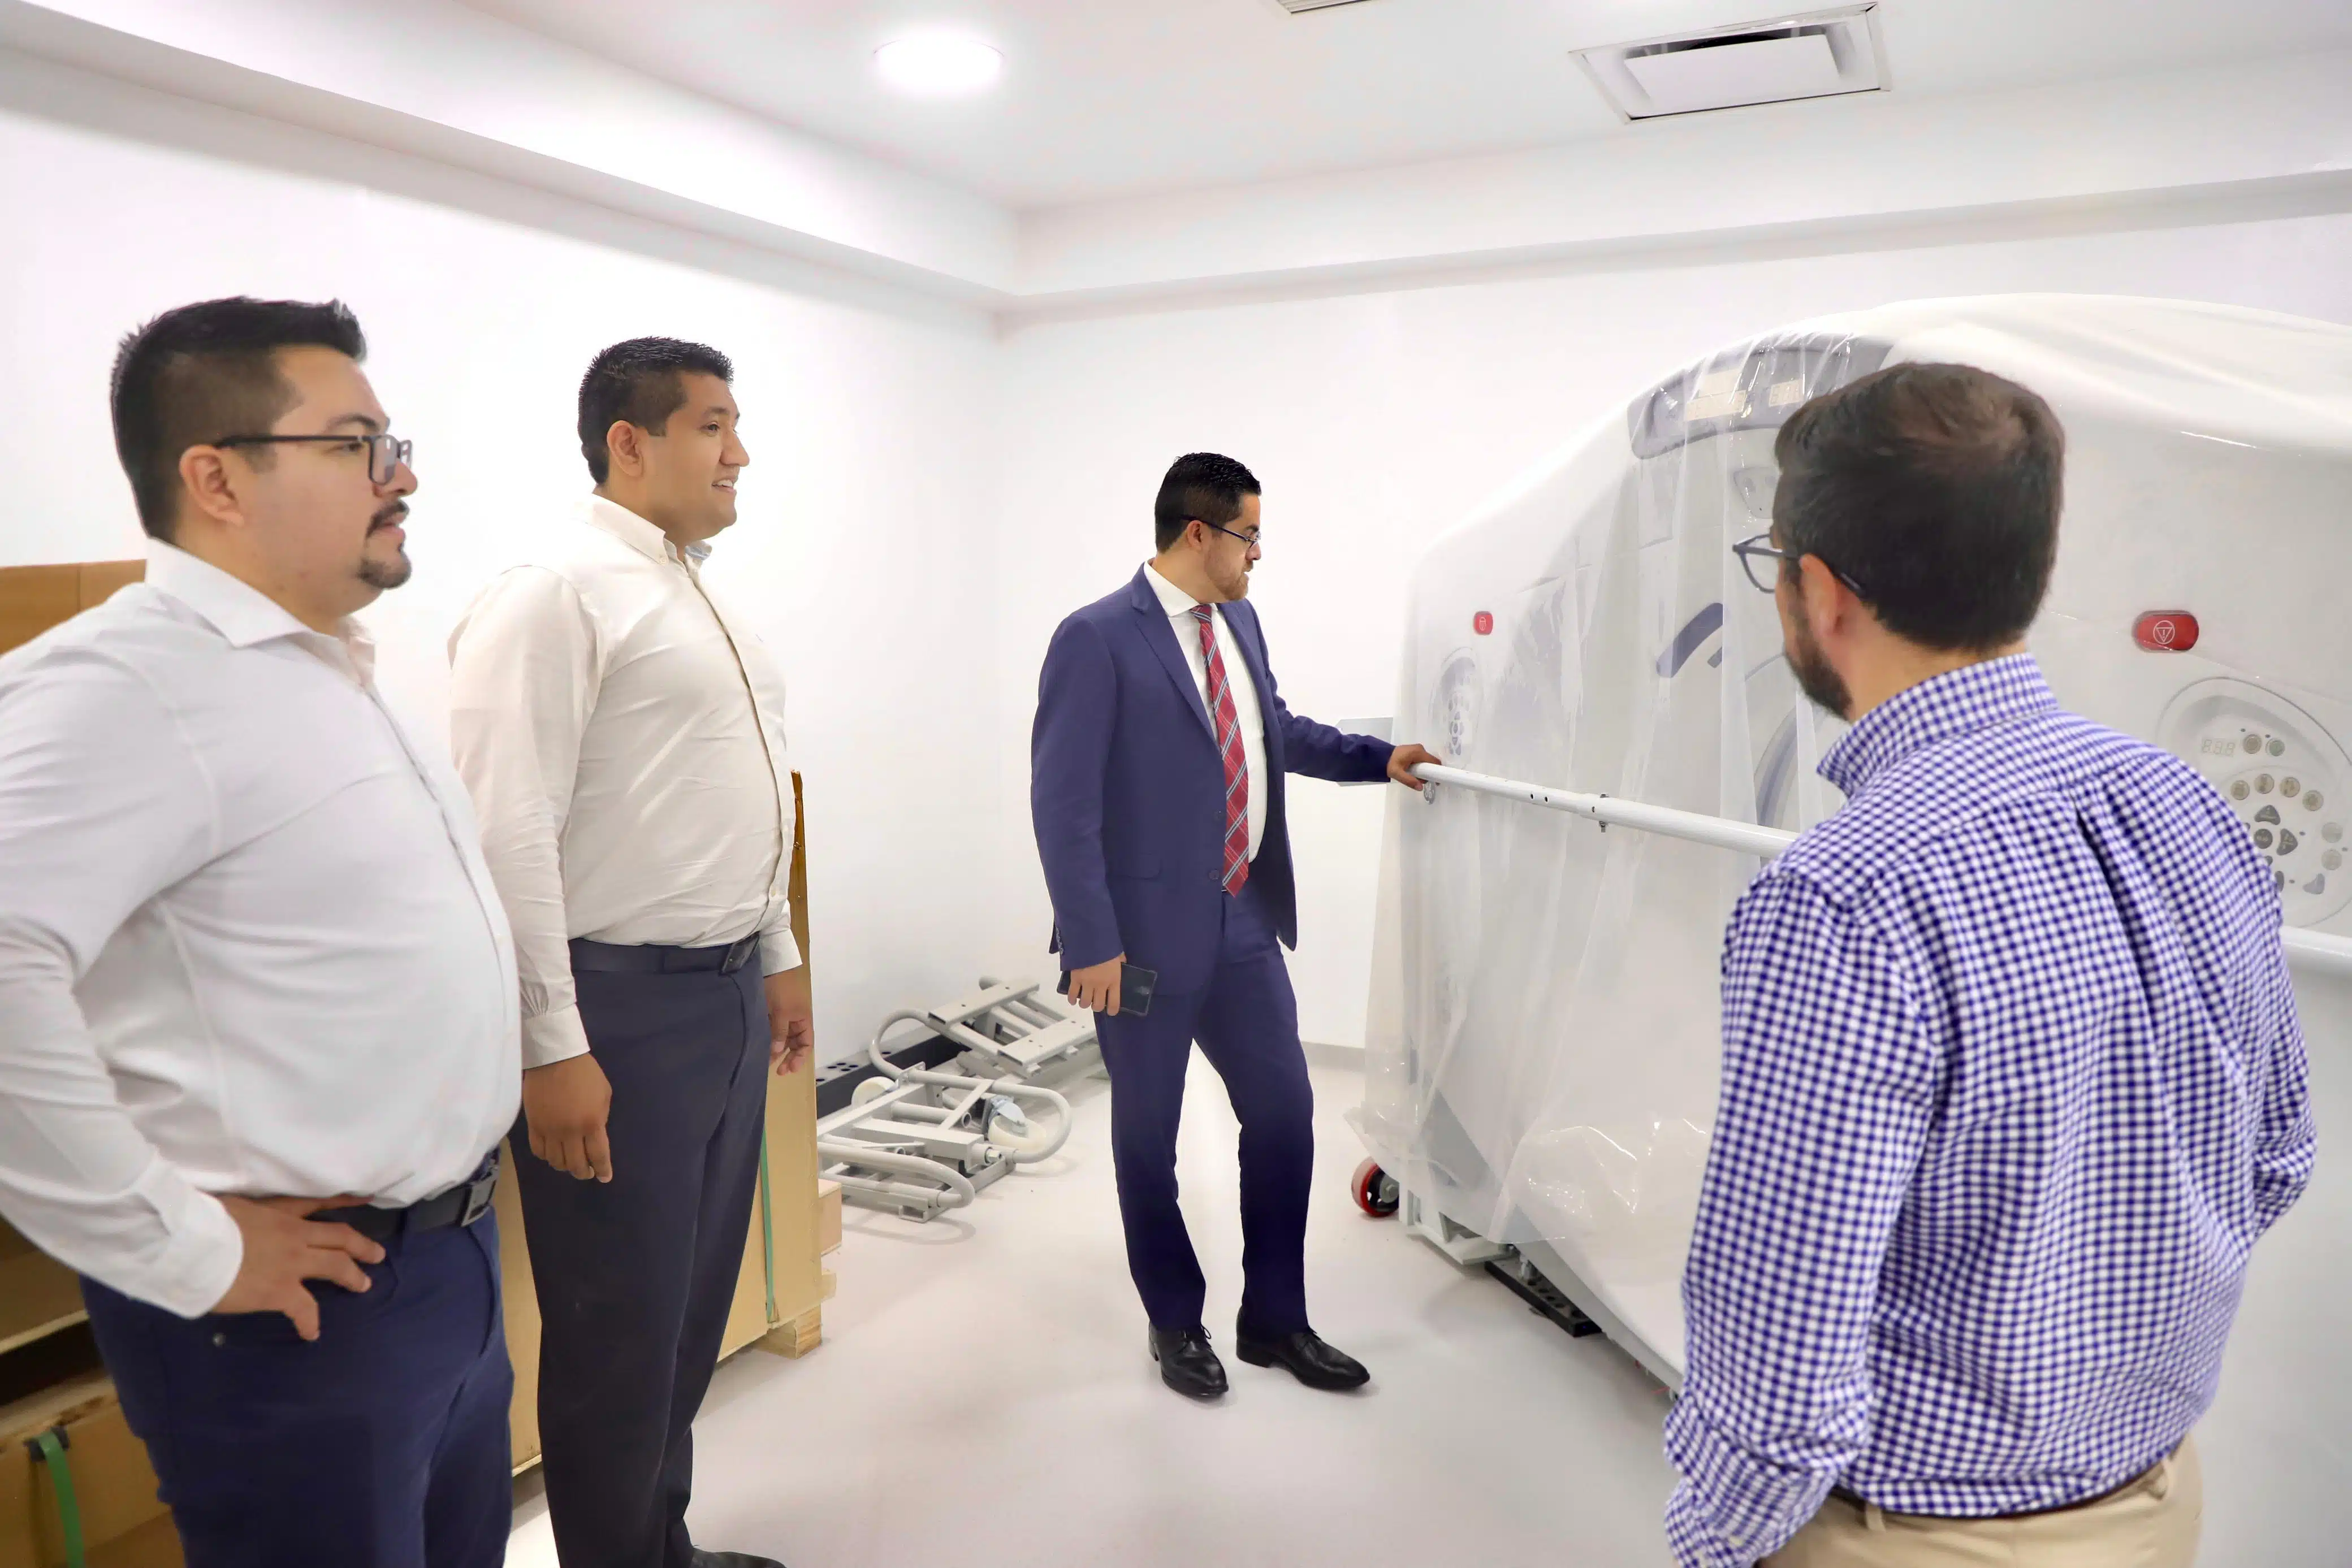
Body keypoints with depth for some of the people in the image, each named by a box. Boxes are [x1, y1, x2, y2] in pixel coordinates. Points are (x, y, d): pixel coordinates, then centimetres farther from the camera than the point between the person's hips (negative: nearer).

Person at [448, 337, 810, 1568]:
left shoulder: (698, 595, 14)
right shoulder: (556, 593, -14)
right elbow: (504, 833, -20)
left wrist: (779, 957, 20)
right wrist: (551, 1048, -20)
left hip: (729, 994, 9)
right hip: (625, 1007, -9)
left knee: (695, 1304, 21)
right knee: (620, 1327, 7)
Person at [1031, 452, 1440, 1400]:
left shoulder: (1240, 623, 8)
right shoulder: (1098, 639, -15)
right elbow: (1063, 804, -17)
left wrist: (1377, 758, 16)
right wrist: (1092, 943, -19)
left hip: (1243, 924, 7)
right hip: (1150, 932, -7)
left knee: (1285, 1113, 12)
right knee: (1148, 1135, 10)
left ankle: (1274, 1320, 30)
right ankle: (1175, 1325, 31)